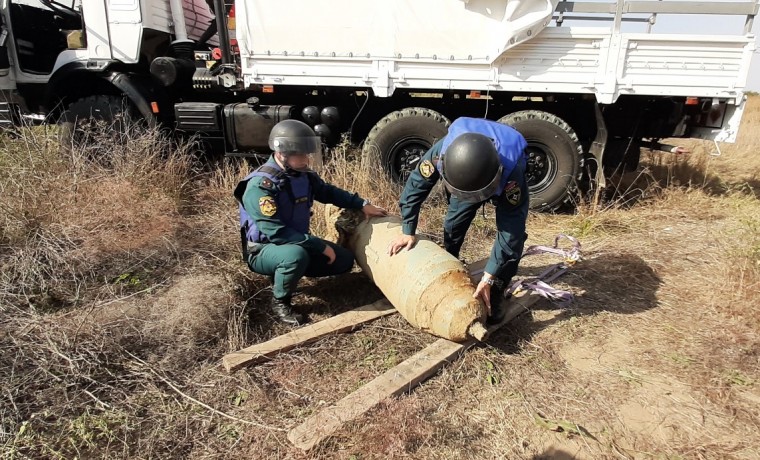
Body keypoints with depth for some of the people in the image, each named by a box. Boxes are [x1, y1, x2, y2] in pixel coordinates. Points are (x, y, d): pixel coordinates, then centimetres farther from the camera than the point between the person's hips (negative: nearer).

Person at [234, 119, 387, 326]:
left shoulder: (303, 175, -3)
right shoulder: (261, 185, -26)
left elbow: (329, 192, 15)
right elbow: (274, 232, -32)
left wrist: (362, 204, 4)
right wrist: (320, 246, -30)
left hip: (297, 243, 8)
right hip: (263, 250, -8)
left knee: (344, 260, 2)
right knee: (297, 255, -39)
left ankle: (283, 272, 12)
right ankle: (279, 302, -10)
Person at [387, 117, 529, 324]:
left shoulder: (511, 172, -48)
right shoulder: (442, 151, -41)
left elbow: (510, 232, -42)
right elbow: (415, 185, -23)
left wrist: (488, 279, -42)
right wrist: (408, 232, -18)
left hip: (504, 183, -3)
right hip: (467, 175, 3)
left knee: (513, 231, -19)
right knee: (453, 225, -2)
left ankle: (497, 293, -4)